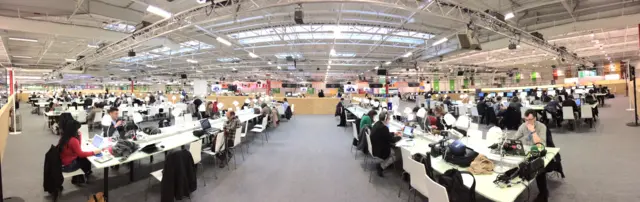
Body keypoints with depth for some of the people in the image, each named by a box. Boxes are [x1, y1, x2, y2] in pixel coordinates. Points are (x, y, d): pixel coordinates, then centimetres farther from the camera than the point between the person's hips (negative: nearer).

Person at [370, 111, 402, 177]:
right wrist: (399, 137, 2)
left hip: (375, 147, 9)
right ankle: (380, 166, 1)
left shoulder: (377, 123, 2)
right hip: (379, 150, -9)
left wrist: (394, 133, 20)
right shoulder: (383, 127, -27)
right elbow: (392, 140, -16)